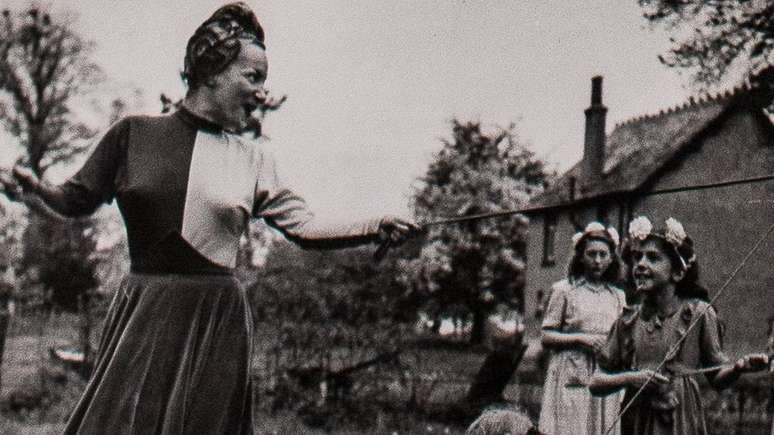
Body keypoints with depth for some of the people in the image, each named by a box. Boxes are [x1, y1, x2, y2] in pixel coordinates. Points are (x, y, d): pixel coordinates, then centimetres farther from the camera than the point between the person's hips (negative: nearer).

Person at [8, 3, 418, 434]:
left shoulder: (253, 160, 8)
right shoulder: (135, 133, 3)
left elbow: (304, 227, 3)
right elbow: (77, 201, 9)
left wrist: (376, 229, -11)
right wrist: (35, 185, -12)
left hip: (218, 322, 2)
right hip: (143, 318, -1)